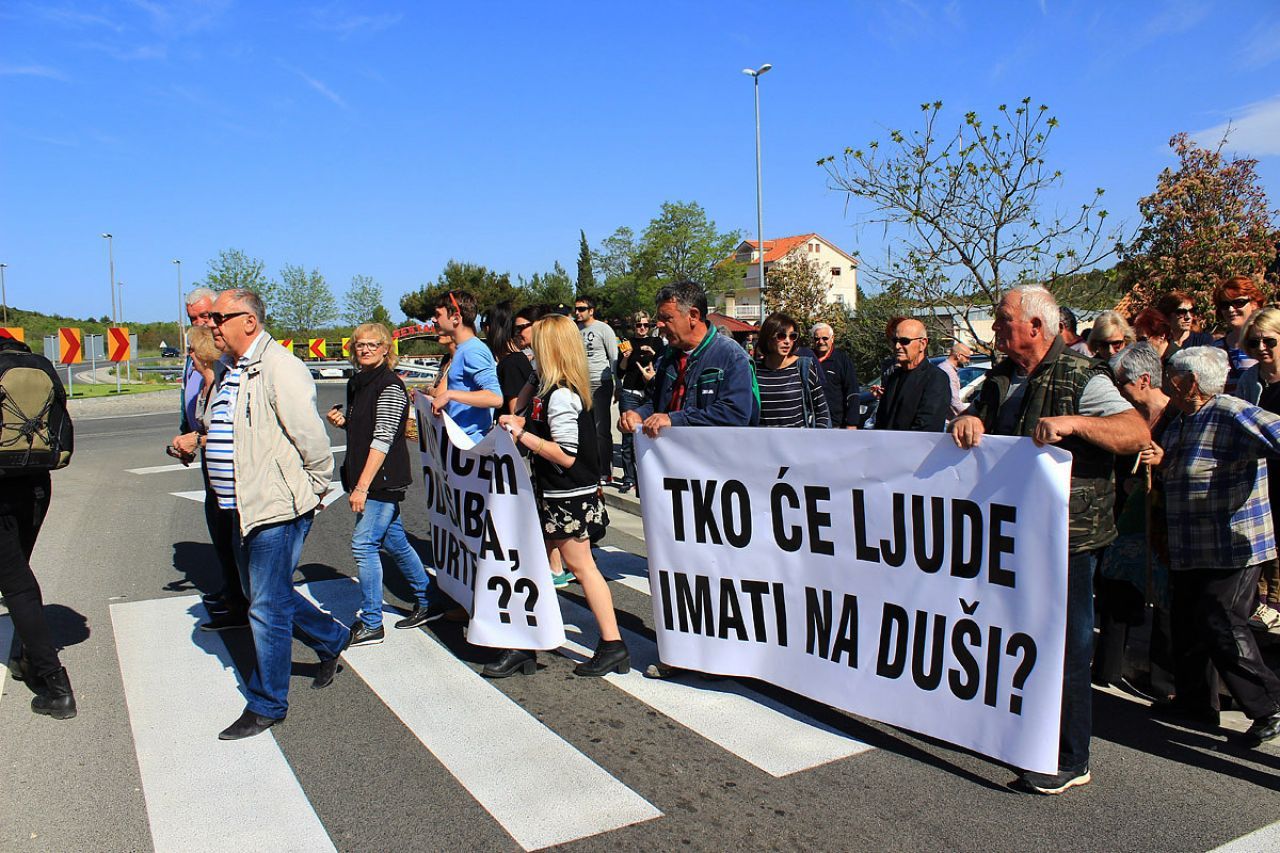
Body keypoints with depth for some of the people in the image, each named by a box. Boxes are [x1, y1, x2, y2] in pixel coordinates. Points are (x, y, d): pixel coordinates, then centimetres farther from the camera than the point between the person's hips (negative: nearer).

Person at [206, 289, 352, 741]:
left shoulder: (278, 367, -18)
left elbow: (312, 436, -20)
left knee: (267, 607, 0)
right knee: (264, 596, 20)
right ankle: (331, 639, 41)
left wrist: (314, 488, -11)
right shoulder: (233, 371, 13)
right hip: (245, 506, 10)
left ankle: (266, 705, 15)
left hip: (278, 506, -10)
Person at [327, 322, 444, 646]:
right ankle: (427, 603, 28)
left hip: (383, 480, -9)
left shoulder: (390, 386, -14)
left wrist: (362, 486, -22)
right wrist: (342, 422, 3)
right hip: (366, 479, 9)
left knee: (363, 544, -9)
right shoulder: (357, 383, 14)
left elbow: (383, 439, -20)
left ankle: (371, 625, 1)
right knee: (395, 541, 15)